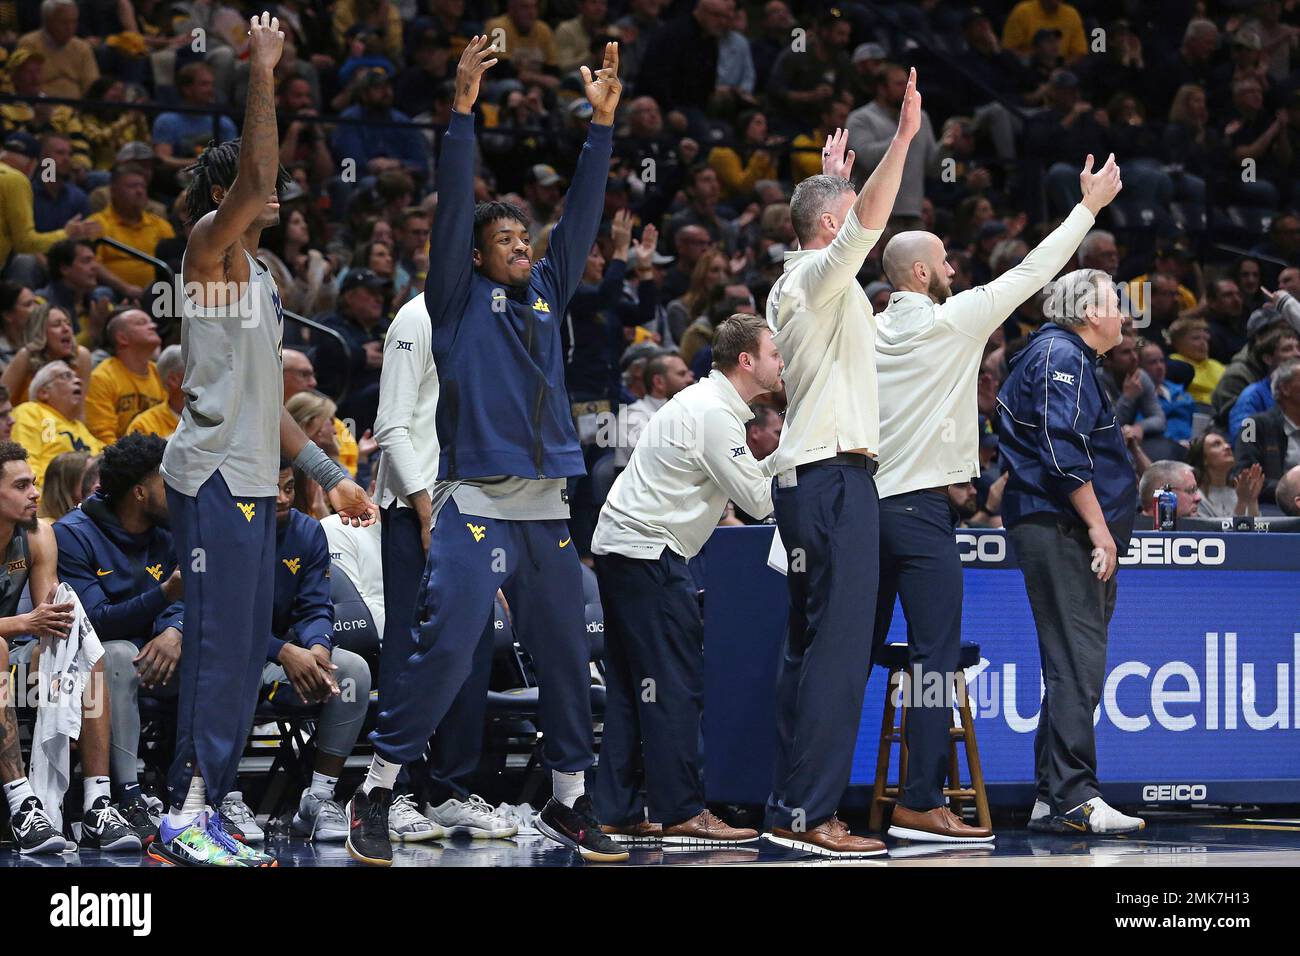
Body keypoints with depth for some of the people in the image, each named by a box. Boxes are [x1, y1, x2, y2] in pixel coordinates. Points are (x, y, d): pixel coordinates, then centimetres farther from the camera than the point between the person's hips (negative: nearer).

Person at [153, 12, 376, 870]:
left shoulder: (259, 278, 22)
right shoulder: (210, 246, -4)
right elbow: (255, 178, -24)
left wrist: (330, 474, 23)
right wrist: (262, 73, -22)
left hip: (252, 480, 10)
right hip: (214, 477, -10)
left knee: (244, 654, 9)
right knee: (219, 648, -12)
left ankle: (204, 813, 12)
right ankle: (187, 820, -12)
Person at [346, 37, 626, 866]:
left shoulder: (546, 294, 17)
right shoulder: (460, 298, 5)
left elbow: (584, 211, 14)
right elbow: (453, 206, -5)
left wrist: (603, 121, 8)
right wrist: (464, 110, -12)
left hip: (547, 511, 6)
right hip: (476, 506, -6)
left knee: (567, 657, 7)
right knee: (443, 647, -14)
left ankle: (569, 800, 18)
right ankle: (378, 791, -6)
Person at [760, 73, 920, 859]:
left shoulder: (794, 286, 18)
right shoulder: (820, 279, -9)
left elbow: (850, 223, 40)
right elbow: (866, 225, -26)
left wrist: (834, 174, 49)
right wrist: (903, 139, -27)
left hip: (809, 480, 11)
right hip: (836, 478, -11)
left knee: (810, 646, 10)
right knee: (840, 648, -14)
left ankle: (791, 805, 10)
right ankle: (808, 813, -18)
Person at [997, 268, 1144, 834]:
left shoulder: (1069, 357, 24)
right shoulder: (1061, 357, -10)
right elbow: (1063, 449, -20)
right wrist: (1098, 527, -20)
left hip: (1069, 532, 11)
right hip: (1059, 528, -11)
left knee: (1073, 665, 12)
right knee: (1076, 663, -14)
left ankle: (1053, 798, 14)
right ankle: (1074, 798, -17)